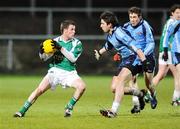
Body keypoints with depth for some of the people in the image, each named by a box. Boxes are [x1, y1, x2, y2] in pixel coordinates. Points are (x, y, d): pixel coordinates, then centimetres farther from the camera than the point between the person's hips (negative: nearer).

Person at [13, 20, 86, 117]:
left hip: (69, 73, 0)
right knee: (40, 89, -15)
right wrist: (42, 52, -15)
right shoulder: (55, 41, 2)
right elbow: (43, 58, 9)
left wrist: (61, 48, -22)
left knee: (82, 86, -23)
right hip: (55, 70, 0)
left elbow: (73, 58, -14)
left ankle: (69, 108, -3)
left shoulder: (77, 43, 1)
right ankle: (22, 111, -4)